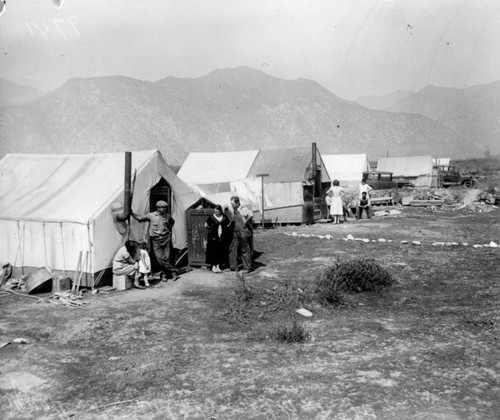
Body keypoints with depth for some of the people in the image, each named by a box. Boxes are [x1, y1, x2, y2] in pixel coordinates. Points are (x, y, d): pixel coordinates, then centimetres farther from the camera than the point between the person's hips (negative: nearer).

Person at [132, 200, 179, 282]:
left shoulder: (167, 216, 7)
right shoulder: (151, 215, 0)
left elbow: (172, 222, 28)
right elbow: (140, 218, 2)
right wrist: (132, 213, -7)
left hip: (166, 239, 2)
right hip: (156, 240, -1)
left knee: (166, 258, -2)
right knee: (160, 259, -11)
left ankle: (164, 275, 14)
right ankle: (173, 271, 1)